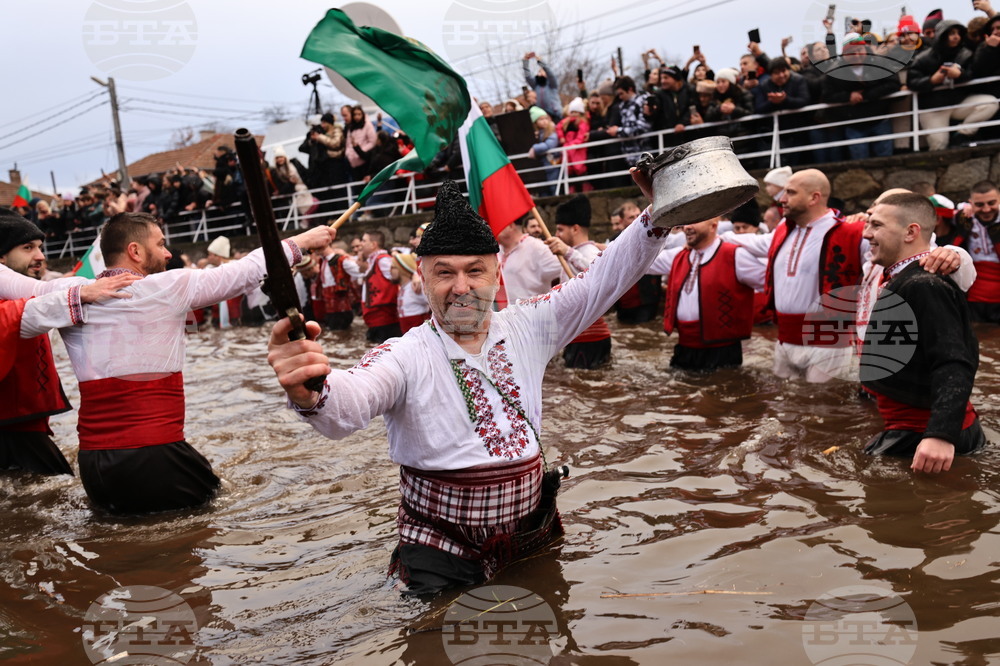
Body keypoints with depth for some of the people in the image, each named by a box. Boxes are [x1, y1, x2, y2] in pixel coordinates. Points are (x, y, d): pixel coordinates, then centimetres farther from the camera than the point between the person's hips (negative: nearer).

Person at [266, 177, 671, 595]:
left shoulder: (527, 329, 0)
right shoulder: (405, 357, -15)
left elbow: (603, 280, 1)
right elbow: (347, 407, -33)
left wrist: (657, 214, -10)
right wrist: (308, 392, -57)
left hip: (534, 539, 4)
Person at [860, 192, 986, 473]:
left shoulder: (923, 285, -20)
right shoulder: (907, 279, 12)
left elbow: (954, 366, -29)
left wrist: (941, 434, -39)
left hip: (921, 437, -10)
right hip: (919, 425, 10)